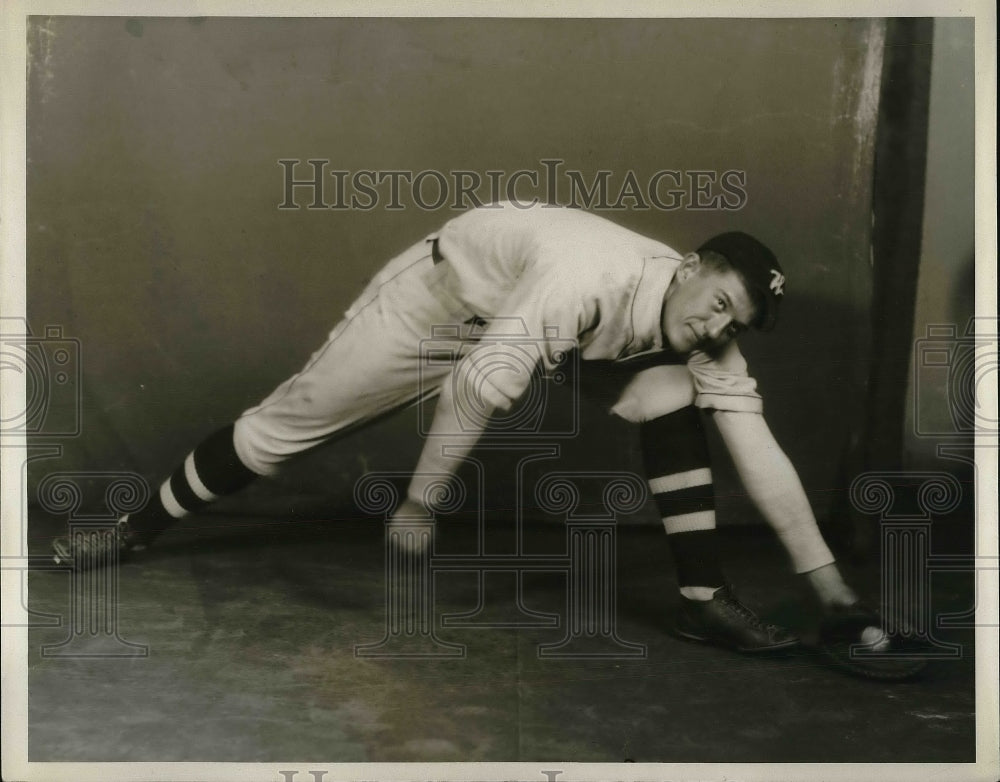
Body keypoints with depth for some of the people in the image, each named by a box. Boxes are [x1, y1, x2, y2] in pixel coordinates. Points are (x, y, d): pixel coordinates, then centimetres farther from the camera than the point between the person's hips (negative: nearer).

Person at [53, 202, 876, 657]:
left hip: (532, 314, 5)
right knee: (283, 422, 0)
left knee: (671, 394, -16)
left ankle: (706, 598, -11)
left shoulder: (705, 338, -18)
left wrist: (831, 584, -21)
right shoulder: (592, 274, -40)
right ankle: (136, 528, 22)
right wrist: (419, 503, -28)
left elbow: (760, 455, -19)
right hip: (441, 294, -5)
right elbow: (482, 383, -38)